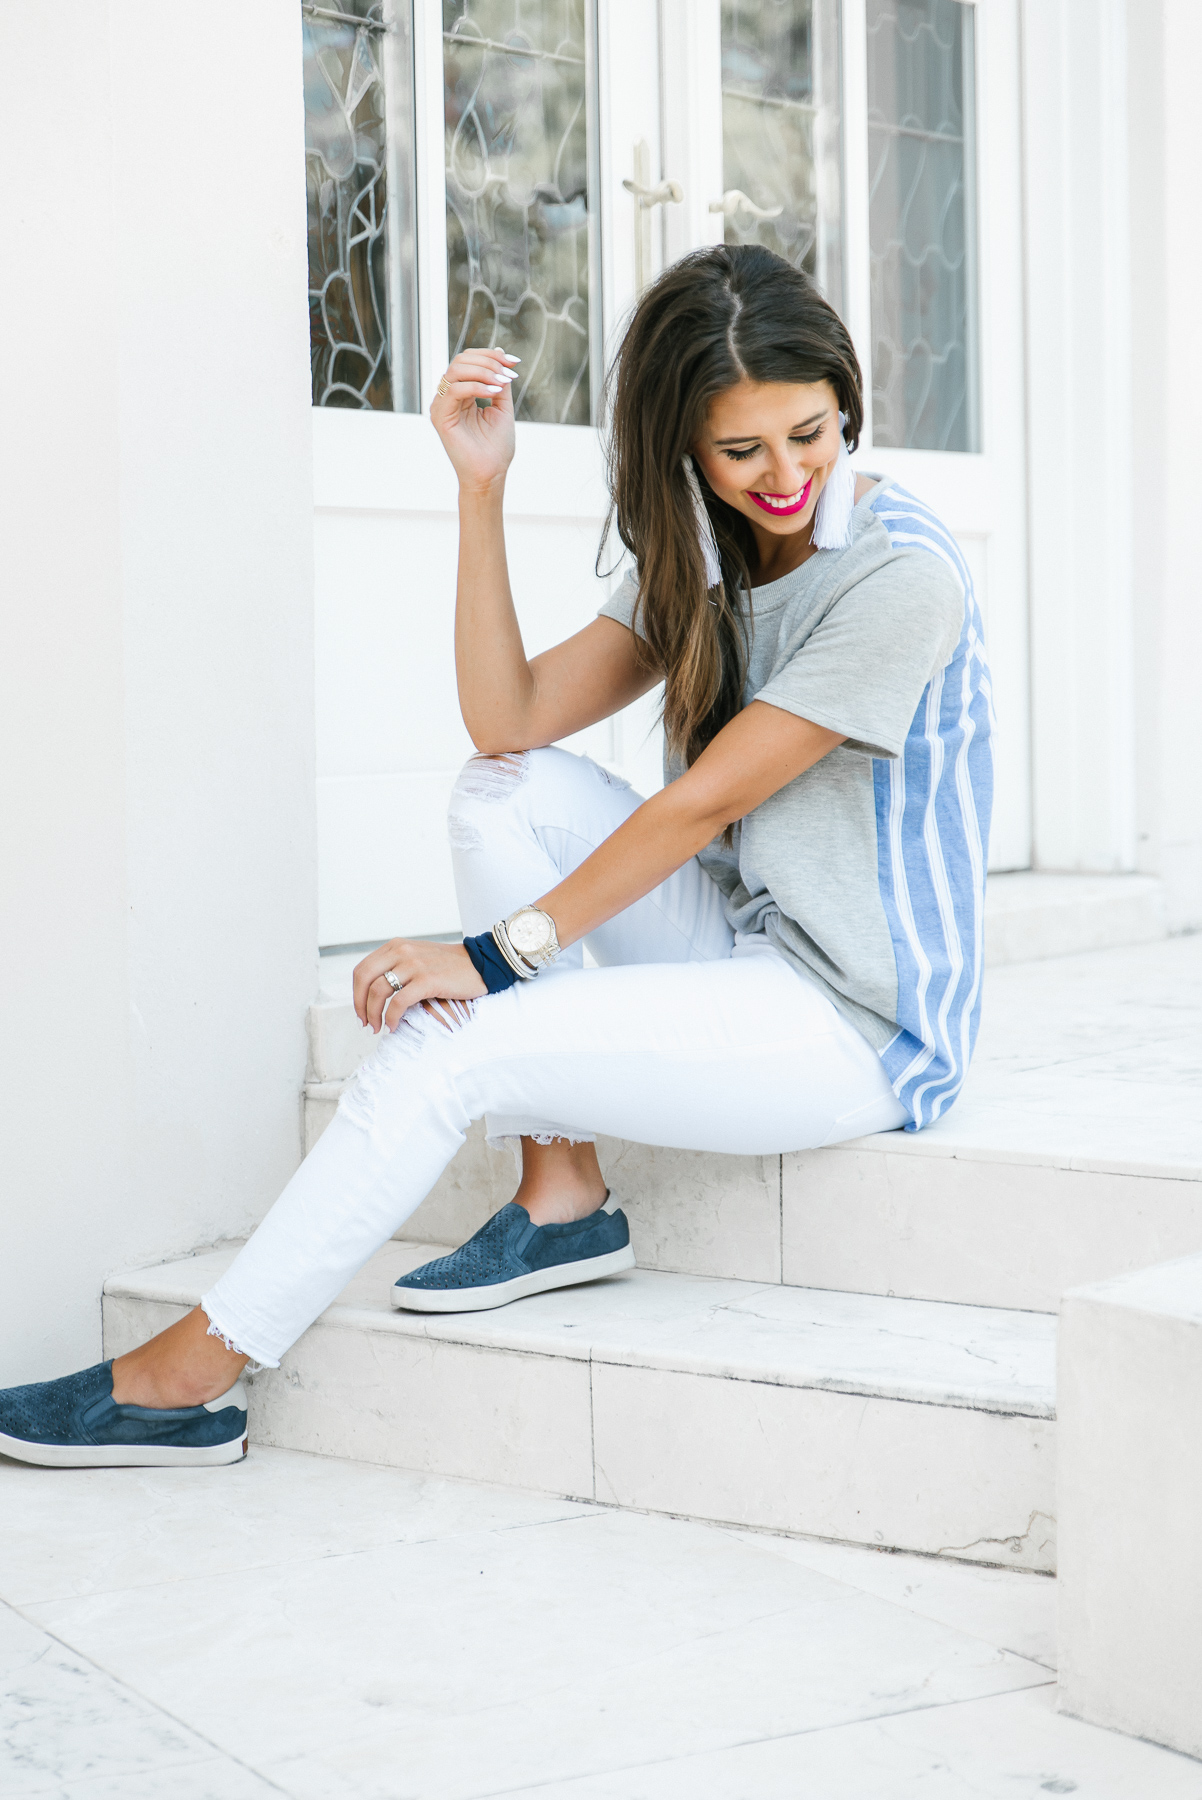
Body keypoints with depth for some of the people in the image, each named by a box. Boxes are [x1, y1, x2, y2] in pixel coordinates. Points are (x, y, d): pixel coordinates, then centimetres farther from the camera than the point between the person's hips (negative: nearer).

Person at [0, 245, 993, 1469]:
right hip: (751, 954, 8)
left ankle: (193, 1376, -6)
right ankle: (561, 1198, -3)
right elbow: (509, 719, -2)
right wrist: (482, 488, -10)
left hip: (862, 1024, -8)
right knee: (510, 789, -6)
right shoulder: (709, 559, 9)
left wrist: (499, 953, -17)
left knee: (450, 1044, -17)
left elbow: (704, 805, -19)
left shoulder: (902, 575, -17)